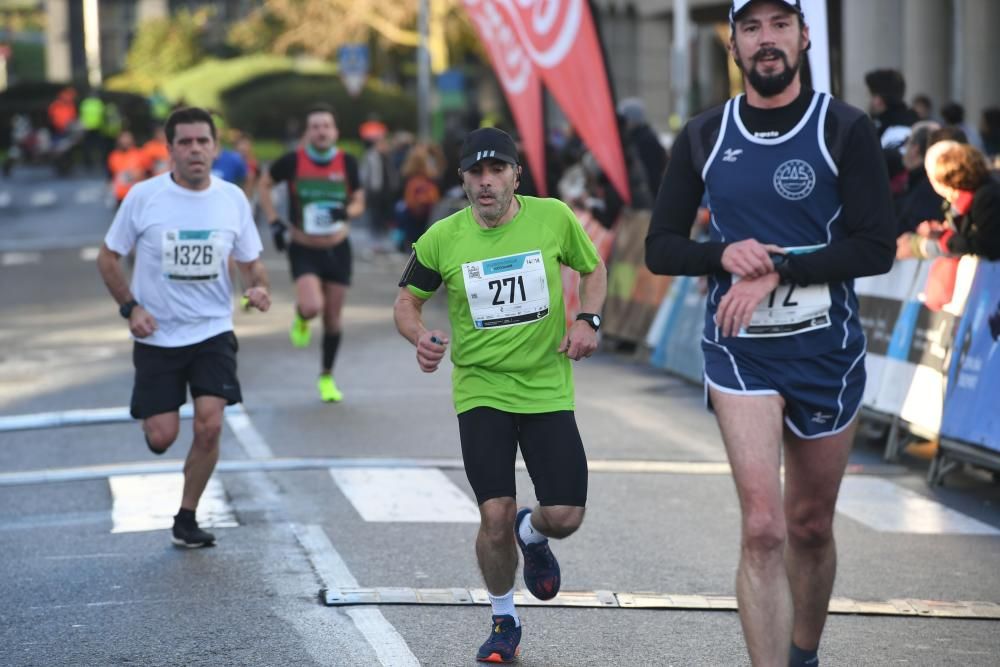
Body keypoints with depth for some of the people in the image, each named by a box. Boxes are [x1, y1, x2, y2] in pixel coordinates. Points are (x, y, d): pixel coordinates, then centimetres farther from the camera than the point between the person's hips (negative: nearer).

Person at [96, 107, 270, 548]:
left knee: (209, 426, -13)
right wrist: (130, 307, -10)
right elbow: (108, 257, 3)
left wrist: (258, 288, -10)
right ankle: (154, 424, 34)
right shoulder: (143, 197, -7)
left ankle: (186, 520, 5)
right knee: (162, 437, -6)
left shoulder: (232, 199, 0)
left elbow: (250, 261, 12)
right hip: (157, 335, -1)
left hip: (213, 332, 1)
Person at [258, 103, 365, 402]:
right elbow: (265, 184, 6)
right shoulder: (293, 161, -11)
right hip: (304, 250, -2)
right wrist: (274, 222, -4)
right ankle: (301, 321, 14)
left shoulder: (347, 162, -5)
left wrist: (346, 211, -19)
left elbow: (359, 202, 5)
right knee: (312, 306, -25)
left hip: (337, 249, 2)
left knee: (333, 318, 8)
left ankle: (327, 377, 28)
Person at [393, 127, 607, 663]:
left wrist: (587, 319, -5)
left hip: (548, 388, 1)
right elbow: (407, 300, 7)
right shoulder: (442, 239, -6)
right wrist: (420, 336, -14)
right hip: (481, 391, -1)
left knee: (564, 516, -5)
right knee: (496, 516, -10)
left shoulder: (553, 218, -5)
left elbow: (593, 268, 13)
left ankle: (532, 537, 35)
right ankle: (503, 622, 16)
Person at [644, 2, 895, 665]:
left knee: (811, 527, 14)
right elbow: (661, 248, 7)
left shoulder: (846, 130, -4)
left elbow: (878, 247, -10)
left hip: (827, 349, 0)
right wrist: (724, 254, -13)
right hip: (740, 349, 0)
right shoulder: (703, 137, 4)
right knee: (763, 529, -16)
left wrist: (778, 270, -18)